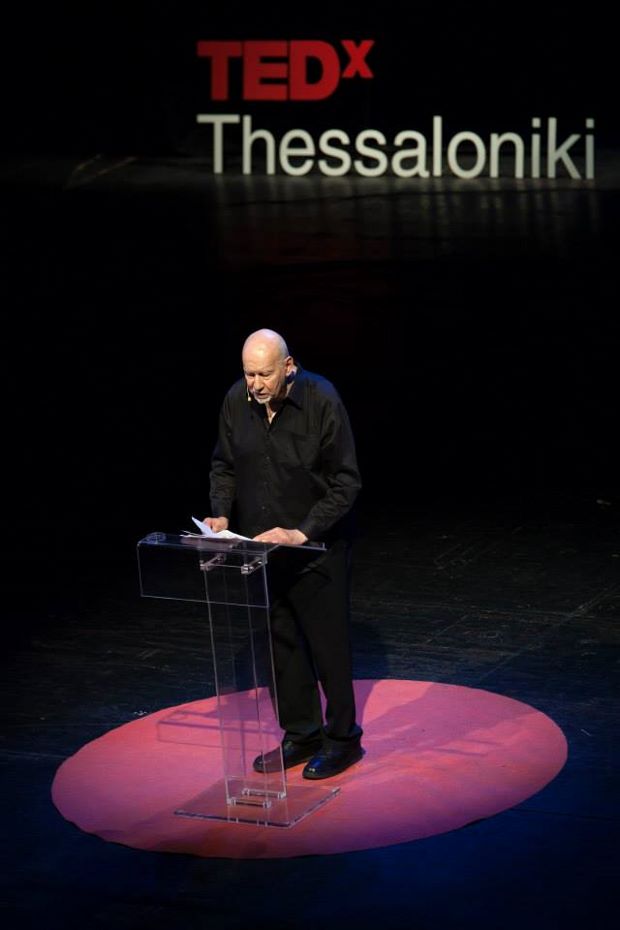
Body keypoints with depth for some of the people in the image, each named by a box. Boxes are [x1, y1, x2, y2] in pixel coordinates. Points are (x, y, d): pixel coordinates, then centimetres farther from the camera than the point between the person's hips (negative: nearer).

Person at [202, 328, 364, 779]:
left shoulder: (322, 402, -18)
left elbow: (346, 481, -16)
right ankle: (301, 734, 24)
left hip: (316, 547, -5)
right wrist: (221, 514, -6)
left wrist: (304, 532, -22)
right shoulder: (237, 402, -3)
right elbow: (224, 466, 10)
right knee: (280, 644, 11)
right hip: (259, 546, 5)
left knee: (328, 644, 2)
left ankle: (342, 738, 16)